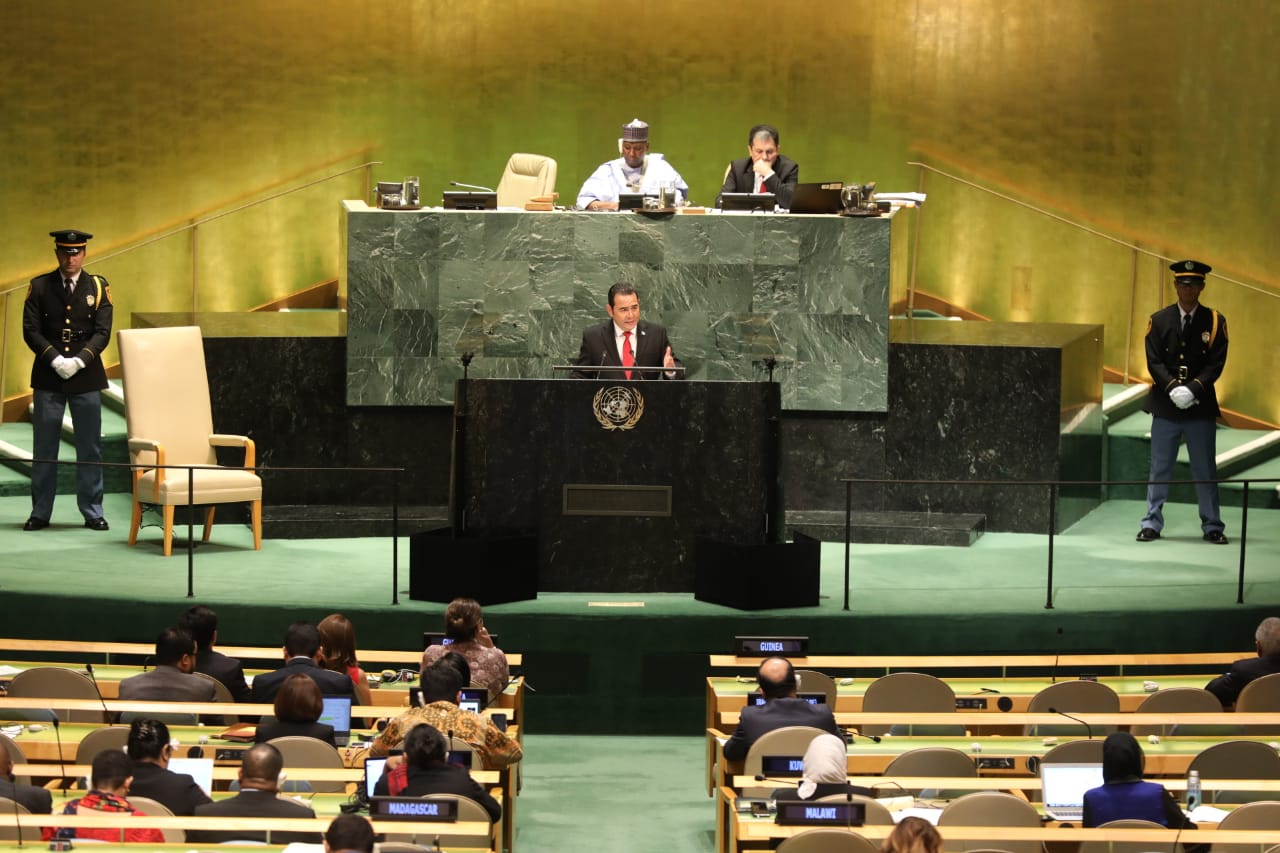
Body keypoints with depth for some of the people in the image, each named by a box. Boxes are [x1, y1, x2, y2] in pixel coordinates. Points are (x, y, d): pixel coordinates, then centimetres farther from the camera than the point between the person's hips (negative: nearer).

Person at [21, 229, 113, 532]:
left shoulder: (97, 287, 5)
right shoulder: (39, 286, 4)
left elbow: (103, 332, -1)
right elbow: (30, 330, -1)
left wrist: (79, 360, -15)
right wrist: (55, 359, -14)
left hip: (86, 377, 0)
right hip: (48, 377, 0)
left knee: (90, 447, 3)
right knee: (44, 449, 4)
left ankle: (92, 512, 10)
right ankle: (40, 512, 11)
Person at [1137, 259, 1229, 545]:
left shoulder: (1214, 321, 0)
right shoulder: (1159, 320, 2)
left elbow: (1216, 363, -5)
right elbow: (1154, 362, -3)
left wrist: (1193, 389, -17)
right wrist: (1173, 388, -17)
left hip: (1201, 406, 0)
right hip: (1165, 406, 0)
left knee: (1206, 471, 6)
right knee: (1160, 469, 6)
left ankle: (1212, 526, 14)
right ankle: (1152, 523, 13)